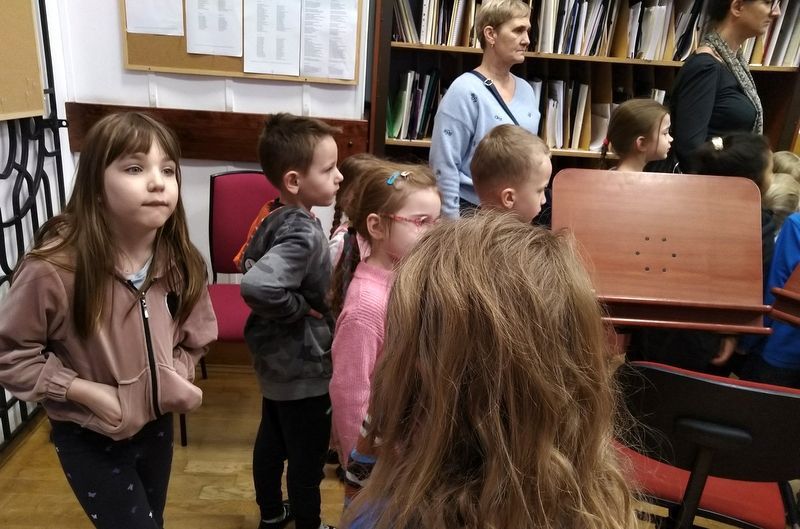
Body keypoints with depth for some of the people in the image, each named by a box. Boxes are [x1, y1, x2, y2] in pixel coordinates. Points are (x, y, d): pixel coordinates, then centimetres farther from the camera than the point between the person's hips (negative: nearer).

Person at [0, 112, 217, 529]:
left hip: (156, 424, 5)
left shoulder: (181, 263, -13)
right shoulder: (54, 269, -29)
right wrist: (86, 392, -22)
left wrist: (175, 380, -13)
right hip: (89, 438, -5)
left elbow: (195, 339, 3)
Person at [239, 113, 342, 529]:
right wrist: (301, 308, -26)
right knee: (307, 458, 13)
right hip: (303, 368, -9)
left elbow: (249, 263, 14)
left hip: (275, 360, 9)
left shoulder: (275, 220, -2)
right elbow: (256, 285, -43)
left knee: (271, 441, 26)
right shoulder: (305, 234, -29)